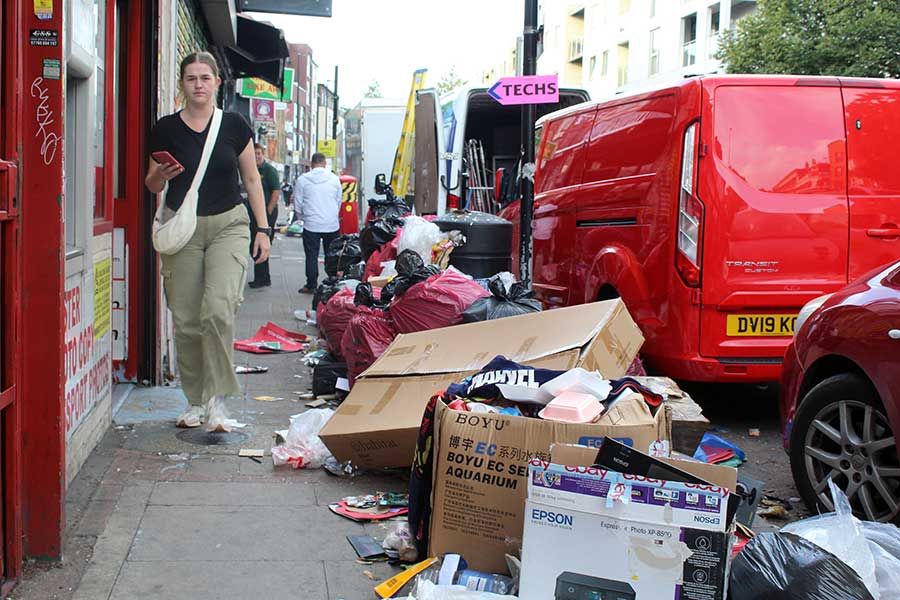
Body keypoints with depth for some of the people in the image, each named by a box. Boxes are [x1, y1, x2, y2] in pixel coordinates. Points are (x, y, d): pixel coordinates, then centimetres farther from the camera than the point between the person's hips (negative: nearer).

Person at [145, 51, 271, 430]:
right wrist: (162, 175, -11)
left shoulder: (234, 125, 2)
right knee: (186, 320, 2)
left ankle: (217, 399, -9)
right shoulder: (166, 129, 3)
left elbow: (251, 179, 9)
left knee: (218, 309, -19)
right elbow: (153, 185, 13)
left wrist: (263, 229, 5)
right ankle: (195, 401, 18)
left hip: (228, 226, -1)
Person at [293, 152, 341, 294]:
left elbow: (297, 205, 2)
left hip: (311, 225, -2)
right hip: (332, 224, 2)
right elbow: (339, 201, 10)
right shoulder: (334, 178, 1)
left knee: (311, 256, 5)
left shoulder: (302, 179, -4)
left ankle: (311, 286, 6)